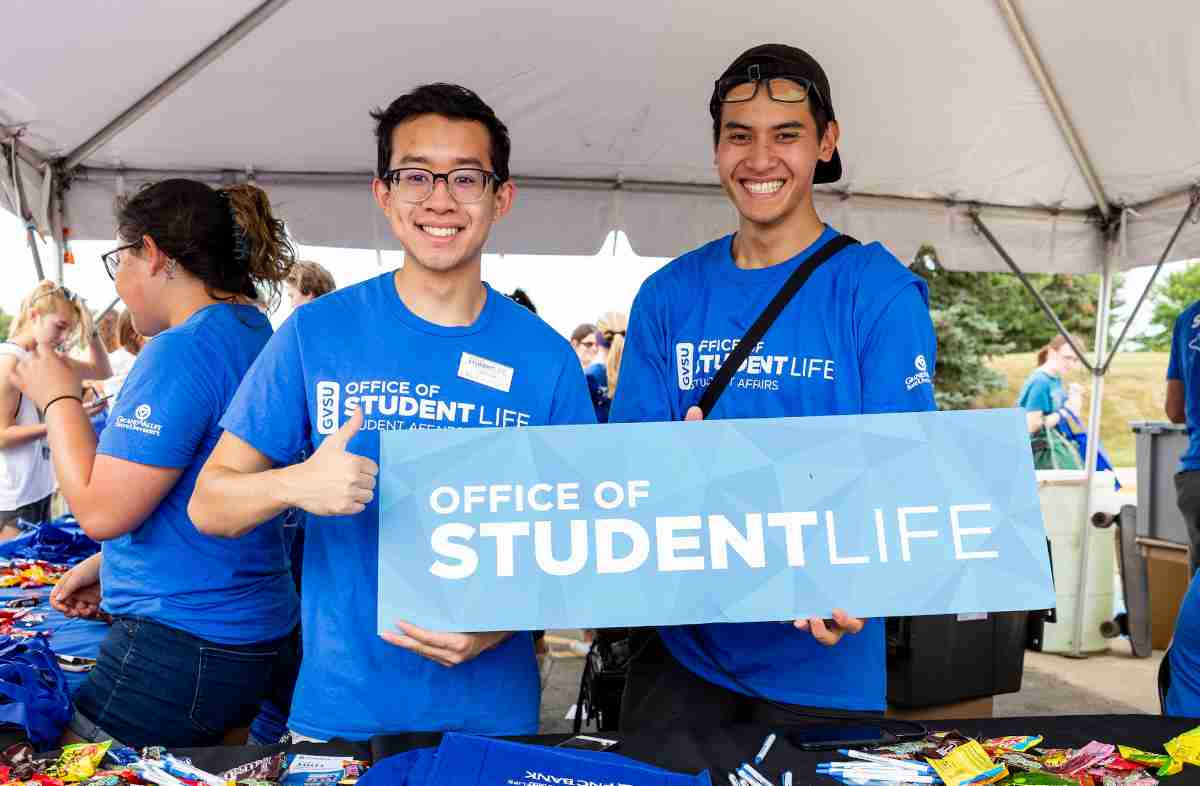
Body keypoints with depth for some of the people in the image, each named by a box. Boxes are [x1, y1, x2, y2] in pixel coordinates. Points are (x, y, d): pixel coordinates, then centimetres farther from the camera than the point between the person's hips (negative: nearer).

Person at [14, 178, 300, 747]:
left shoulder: (184, 349, -19)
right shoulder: (256, 335, 10)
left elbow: (102, 511, -18)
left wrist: (58, 398, -5)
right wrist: (109, 566, 19)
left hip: (183, 649, -9)